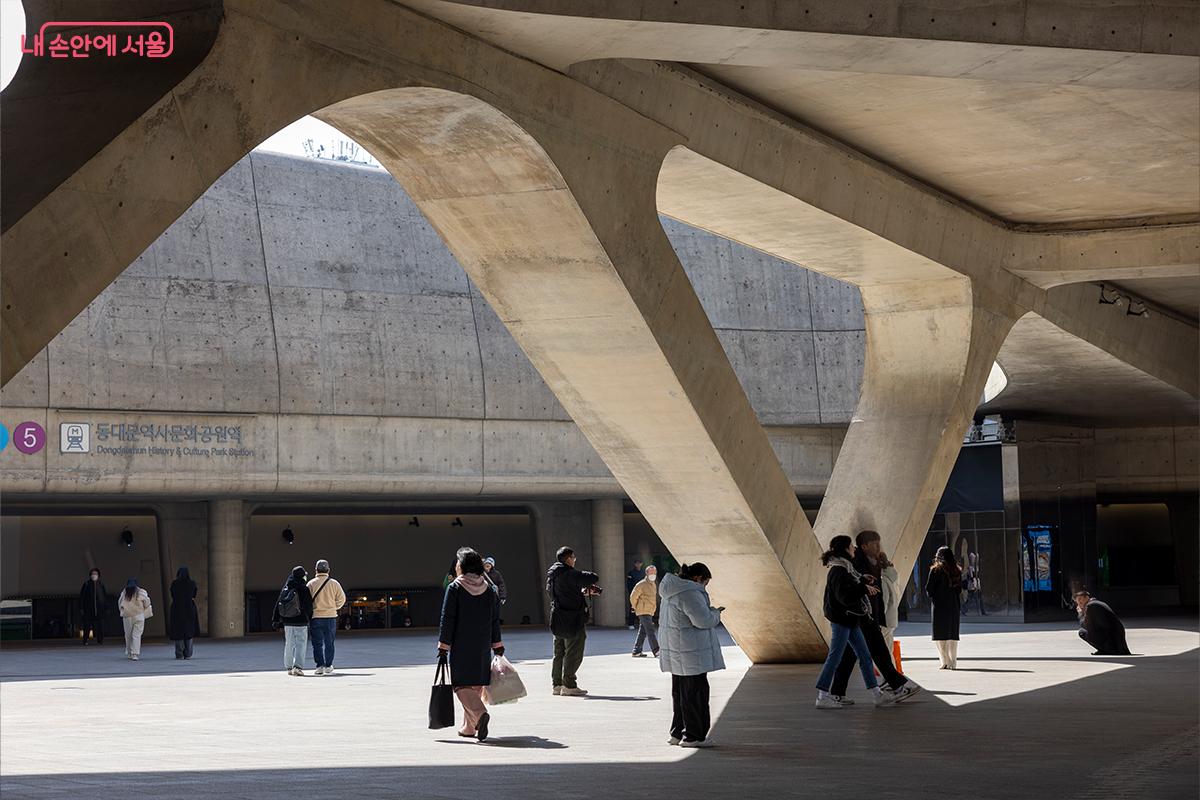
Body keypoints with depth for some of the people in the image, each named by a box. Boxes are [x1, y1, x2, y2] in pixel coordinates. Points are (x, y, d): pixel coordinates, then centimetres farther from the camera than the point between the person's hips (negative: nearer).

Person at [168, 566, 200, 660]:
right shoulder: (192, 583, -2)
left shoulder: (174, 584, -5)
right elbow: (194, 596, 8)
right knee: (189, 631, 8)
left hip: (177, 609, -1)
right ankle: (188, 654, 3)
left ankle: (179, 654, 1)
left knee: (178, 632, 5)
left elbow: (173, 597, 7)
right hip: (190, 609, 1)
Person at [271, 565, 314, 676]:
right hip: (300, 622, -5)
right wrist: (310, 619, 6)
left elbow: (278, 605, 8)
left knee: (289, 645, 14)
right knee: (300, 644, -4)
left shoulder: (285, 589, 5)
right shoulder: (303, 589, -11)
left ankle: (289, 667, 19)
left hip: (287, 622, 5)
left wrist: (275, 621, 13)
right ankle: (297, 667, -17)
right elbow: (308, 606, -9)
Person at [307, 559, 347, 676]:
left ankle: (320, 666, -3)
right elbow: (341, 599, 2)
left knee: (317, 643, 4)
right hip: (330, 617, 1)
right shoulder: (334, 583, 0)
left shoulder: (311, 584, -4)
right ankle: (328, 667, 8)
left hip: (315, 617, -1)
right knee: (329, 643, 9)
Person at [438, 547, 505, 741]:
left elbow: (447, 619, -10)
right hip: (482, 646, 5)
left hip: (460, 646, -5)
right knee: (476, 684, 14)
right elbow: (495, 620, 11)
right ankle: (469, 726, 18)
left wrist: (443, 646, -6)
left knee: (462, 685, -4)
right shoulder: (488, 589, 7)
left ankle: (480, 713, -28)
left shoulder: (454, 588, -8)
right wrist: (497, 645, 17)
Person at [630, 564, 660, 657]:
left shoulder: (653, 585, 16)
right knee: (650, 632, -11)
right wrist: (636, 608, -2)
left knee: (642, 632, 11)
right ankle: (656, 651, -13)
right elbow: (633, 597, -10)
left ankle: (636, 651, 15)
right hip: (644, 612, -9)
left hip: (649, 612, 9)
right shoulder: (641, 584, -12)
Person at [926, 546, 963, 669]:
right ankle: (953, 662, 8)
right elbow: (960, 589, 9)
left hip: (939, 606, -4)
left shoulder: (935, 570, -8)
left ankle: (945, 662, -7)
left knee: (940, 635, 1)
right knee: (953, 634, 10)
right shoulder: (957, 571, 5)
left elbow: (929, 588, -7)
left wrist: (932, 598, 11)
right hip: (954, 605, 4)